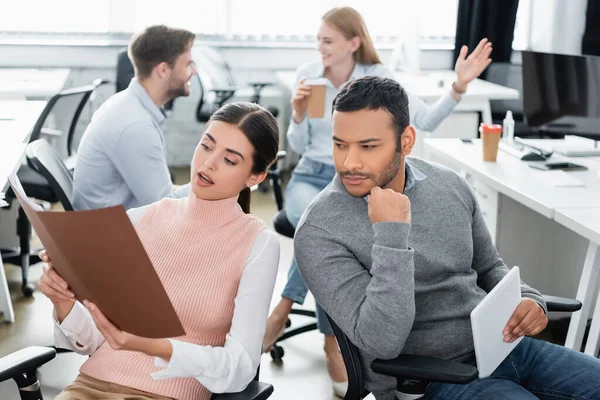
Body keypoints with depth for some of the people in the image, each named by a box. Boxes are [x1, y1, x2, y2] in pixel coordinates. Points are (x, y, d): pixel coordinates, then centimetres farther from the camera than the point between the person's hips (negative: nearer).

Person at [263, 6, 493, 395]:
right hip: (310, 176, 1)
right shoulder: (307, 74, 0)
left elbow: (426, 120, -13)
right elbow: (298, 146, 5)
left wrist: (459, 87, -26)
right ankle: (333, 341, -26)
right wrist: (298, 115, -14)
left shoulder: (378, 77, -5)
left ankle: (284, 309, -20)